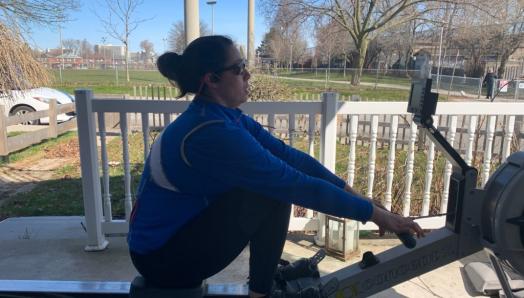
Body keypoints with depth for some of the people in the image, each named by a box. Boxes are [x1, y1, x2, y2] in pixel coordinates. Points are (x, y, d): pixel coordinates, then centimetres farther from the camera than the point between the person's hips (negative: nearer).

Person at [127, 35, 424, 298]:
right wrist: (376, 214, -19)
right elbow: (297, 185, -28)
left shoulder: (226, 118, -1)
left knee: (275, 183, 2)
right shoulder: (214, 132, -29)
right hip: (163, 258, -8)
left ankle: (269, 270, 16)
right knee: (276, 191, -18)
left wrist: (350, 191, -6)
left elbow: (289, 155, -4)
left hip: (181, 231, 8)